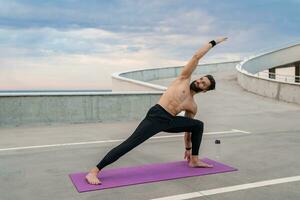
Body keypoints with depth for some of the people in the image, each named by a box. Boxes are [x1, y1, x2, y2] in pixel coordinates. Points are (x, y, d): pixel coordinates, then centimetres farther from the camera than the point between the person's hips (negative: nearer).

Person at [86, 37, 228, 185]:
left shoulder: (193, 106, 20)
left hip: (169, 122, 8)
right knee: (129, 144, -20)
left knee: (198, 125, 12)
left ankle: (194, 160, 20)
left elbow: (188, 128, 29)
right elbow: (197, 56, 6)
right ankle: (93, 172, -20)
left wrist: (188, 147, 33)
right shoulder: (184, 78, 8)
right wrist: (213, 43, 15)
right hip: (156, 116, -7)